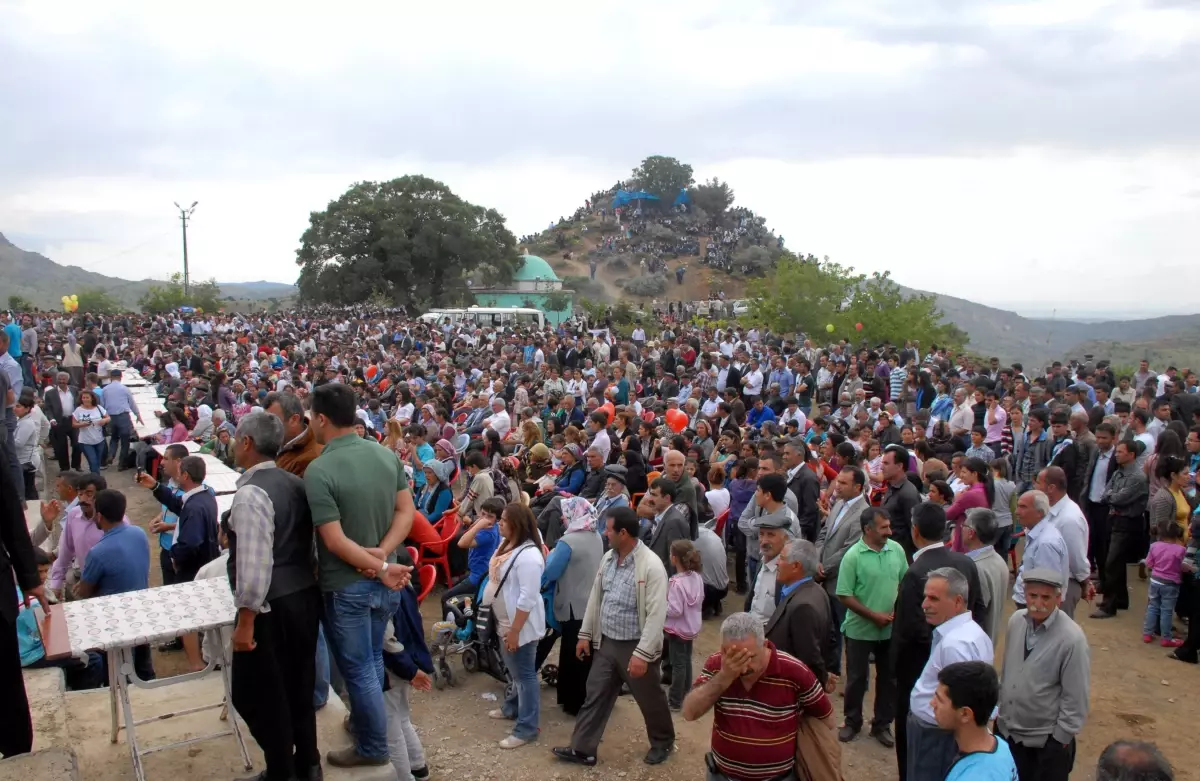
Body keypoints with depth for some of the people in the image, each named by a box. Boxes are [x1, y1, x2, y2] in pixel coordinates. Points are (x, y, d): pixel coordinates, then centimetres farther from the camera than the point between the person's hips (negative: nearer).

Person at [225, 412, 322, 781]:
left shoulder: (250, 493, -19)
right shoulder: (296, 483, 6)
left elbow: (255, 564, -22)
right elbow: (312, 543, 9)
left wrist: (246, 620, -17)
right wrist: (305, 582, 13)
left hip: (272, 605, -8)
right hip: (306, 595, 8)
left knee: (256, 693, 8)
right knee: (299, 686, 20)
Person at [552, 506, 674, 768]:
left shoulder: (651, 566, -22)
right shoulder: (608, 558, 1)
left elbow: (656, 614, -24)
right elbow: (595, 597, 11)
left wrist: (642, 654, -26)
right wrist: (585, 634, 12)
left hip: (635, 646, -6)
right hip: (606, 642, 6)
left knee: (650, 699, 13)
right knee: (595, 696, 12)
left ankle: (663, 742, 37)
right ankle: (582, 749, 24)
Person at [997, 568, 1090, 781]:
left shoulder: (1072, 638, -21)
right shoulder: (1016, 620, -5)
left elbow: (1075, 698, -15)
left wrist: (1061, 738, -11)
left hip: (1047, 741, -5)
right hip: (1006, 730, 5)